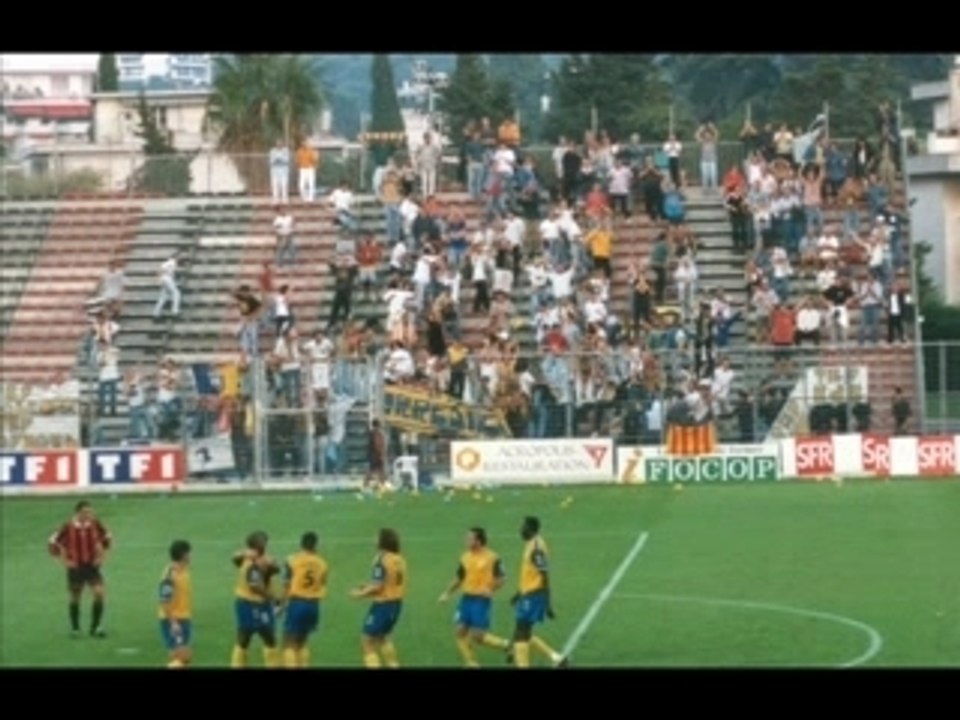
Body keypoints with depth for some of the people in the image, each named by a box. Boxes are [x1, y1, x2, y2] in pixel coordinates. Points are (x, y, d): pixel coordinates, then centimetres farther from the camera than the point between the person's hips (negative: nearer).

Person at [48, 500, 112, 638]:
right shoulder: (68, 528, -14)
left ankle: (96, 627, 0)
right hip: (75, 567, -2)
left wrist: (101, 556, 5)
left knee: (100, 593, -14)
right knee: (75, 598, 8)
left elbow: (108, 539, 12)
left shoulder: (95, 525, -6)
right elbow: (53, 543, -3)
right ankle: (75, 629, 25)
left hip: (92, 565, 2)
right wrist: (64, 560, -6)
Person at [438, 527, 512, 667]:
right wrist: (447, 593, 9)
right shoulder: (465, 557, 9)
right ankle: (471, 663, 9)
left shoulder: (492, 558, -8)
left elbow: (500, 580, -6)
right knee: (461, 631, 0)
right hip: (466, 598, 6)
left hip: (482, 600, -6)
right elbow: (459, 579, 19)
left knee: (477, 636, -9)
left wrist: (490, 589, -24)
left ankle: (505, 644, 14)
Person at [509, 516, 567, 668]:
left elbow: (544, 577, -21)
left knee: (521, 635, -8)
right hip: (528, 594, 10)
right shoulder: (531, 545, 12)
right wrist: (519, 593, 30)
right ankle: (557, 658, 17)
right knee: (524, 635, 15)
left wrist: (547, 604, -22)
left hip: (534, 596, -10)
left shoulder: (536, 548, -18)